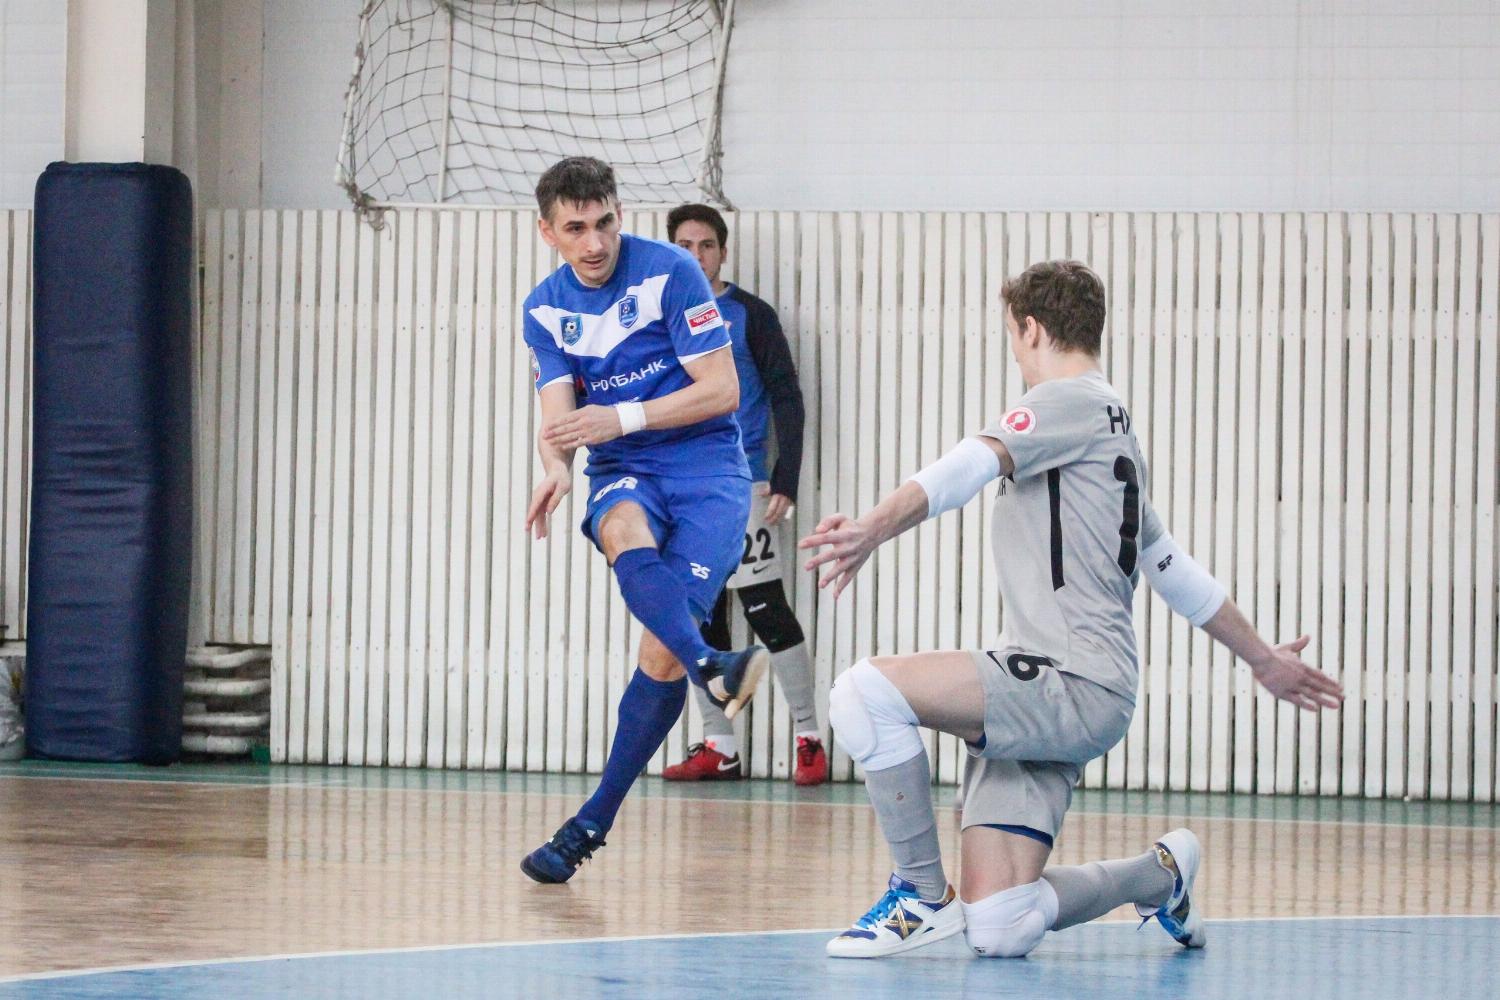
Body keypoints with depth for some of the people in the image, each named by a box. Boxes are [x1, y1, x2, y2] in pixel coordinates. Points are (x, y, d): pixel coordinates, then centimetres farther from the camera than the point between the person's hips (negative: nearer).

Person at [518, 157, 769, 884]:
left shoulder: (669, 271, -8)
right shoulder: (545, 309, 6)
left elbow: (722, 390, -11)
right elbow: (557, 415, -3)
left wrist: (621, 418, -21)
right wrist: (556, 467, -26)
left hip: (707, 468, -3)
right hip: (624, 473, 3)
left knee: (662, 652, -16)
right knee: (626, 537, -37)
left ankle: (590, 827, -7)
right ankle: (711, 670, -59)